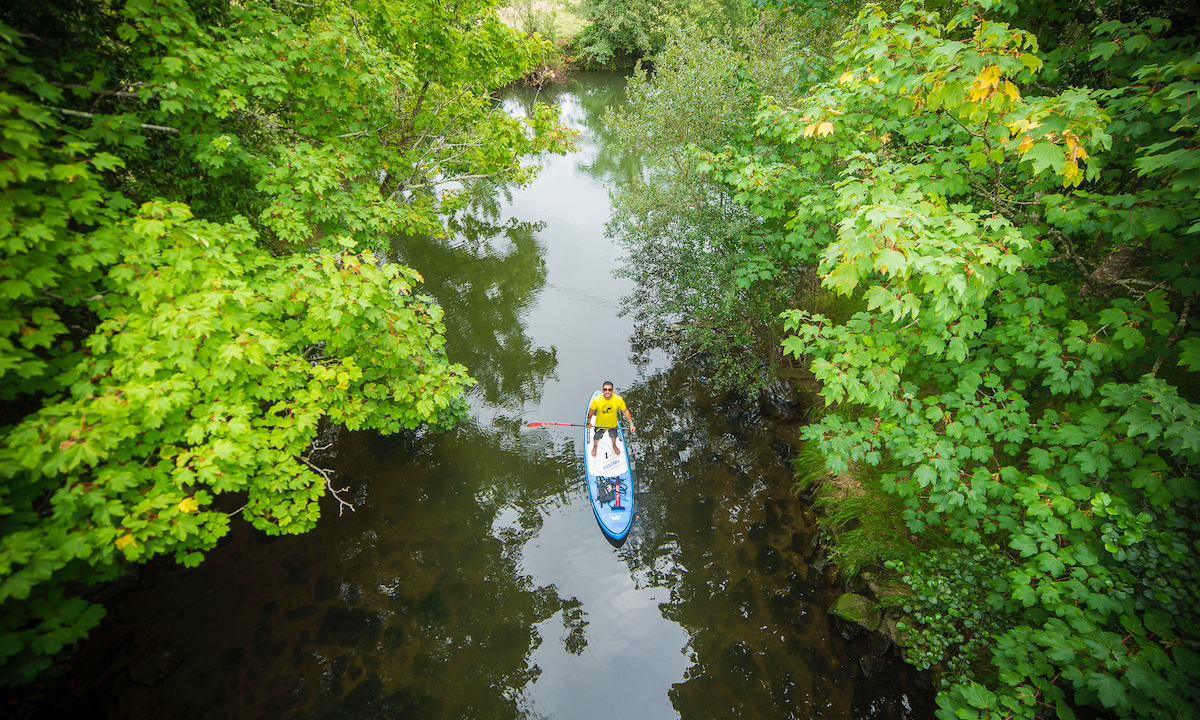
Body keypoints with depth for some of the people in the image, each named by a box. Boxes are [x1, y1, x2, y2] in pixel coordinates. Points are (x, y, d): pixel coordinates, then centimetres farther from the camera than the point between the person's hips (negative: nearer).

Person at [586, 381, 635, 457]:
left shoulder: (619, 400, -29)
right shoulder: (596, 400, -31)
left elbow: (625, 411, -14)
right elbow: (591, 411, -11)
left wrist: (631, 424, -12)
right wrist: (589, 422, 1)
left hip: (613, 424, 1)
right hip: (599, 424, -1)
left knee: (613, 436, 29)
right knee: (596, 438, 22)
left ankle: (614, 445, 65)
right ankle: (595, 447, 60)